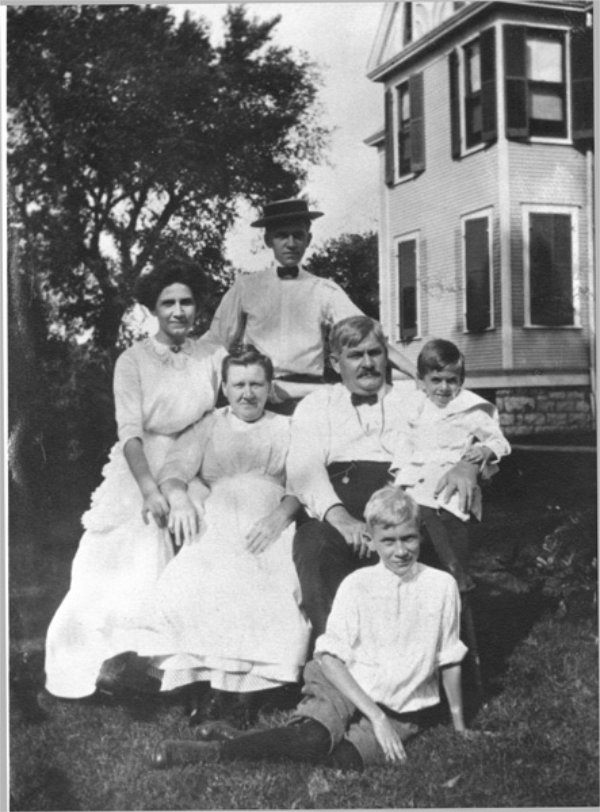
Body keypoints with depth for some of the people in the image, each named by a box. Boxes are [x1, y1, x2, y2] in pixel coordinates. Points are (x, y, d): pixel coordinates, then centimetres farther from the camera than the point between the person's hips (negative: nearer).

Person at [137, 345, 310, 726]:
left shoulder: (287, 428, 22)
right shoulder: (208, 427, 26)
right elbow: (173, 469, 12)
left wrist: (281, 514, -14)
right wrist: (179, 498, -12)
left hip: (270, 522, -1)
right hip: (215, 517, 1)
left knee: (273, 587, -31)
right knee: (196, 578, -30)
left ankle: (248, 689, -28)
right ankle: (218, 682, -26)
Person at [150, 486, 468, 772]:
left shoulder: (441, 586, -1)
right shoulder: (356, 584, -3)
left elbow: (449, 661, 9)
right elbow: (329, 657, -9)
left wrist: (459, 727, 14)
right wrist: (375, 716, -17)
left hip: (400, 711, 1)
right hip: (344, 688, -1)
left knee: (346, 760, -30)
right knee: (311, 740, -34)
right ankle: (221, 749, -18)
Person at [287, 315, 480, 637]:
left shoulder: (415, 401, 26)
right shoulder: (315, 405, 23)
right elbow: (303, 468, 5)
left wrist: (468, 464, -8)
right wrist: (339, 516, -15)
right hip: (335, 513, 0)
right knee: (312, 543, -33)